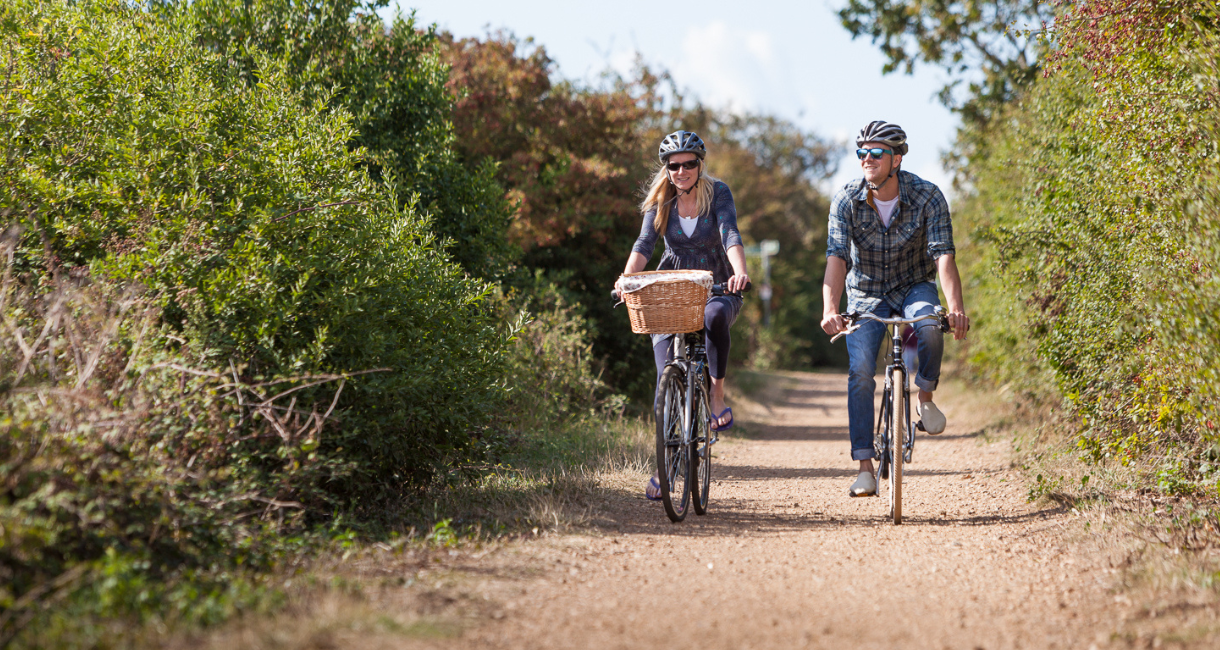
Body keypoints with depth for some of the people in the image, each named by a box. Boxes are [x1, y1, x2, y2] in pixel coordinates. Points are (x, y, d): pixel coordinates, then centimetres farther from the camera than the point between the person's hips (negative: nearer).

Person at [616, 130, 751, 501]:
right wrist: (627, 277, -33)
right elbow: (645, 243, -13)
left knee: (714, 316, -40)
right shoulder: (661, 202, 1)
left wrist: (740, 272, -42)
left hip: (716, 288, -2)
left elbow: (730, 236, -22)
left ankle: (718, 394, -21)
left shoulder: (717, 193, -7)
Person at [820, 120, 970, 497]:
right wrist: (829, 310, -42)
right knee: (860, 371, -16)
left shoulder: (927, 197, -19)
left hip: (915, 287, -1)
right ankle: (865, 468, -9)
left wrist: (956, 307, -43)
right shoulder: (846, 201, -16)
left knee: (930, 329, -35)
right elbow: (837, 257, -25)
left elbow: (943, 255, -27)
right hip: (866, 294, 1)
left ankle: (926, 398, -6)